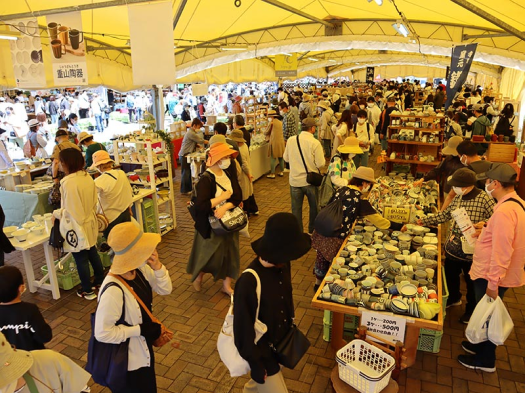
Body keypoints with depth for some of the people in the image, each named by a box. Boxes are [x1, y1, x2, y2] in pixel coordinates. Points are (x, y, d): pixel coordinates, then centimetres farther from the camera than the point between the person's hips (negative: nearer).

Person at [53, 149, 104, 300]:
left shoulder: (69, 182, -26)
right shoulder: (87, 177, -3)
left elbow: (70, 211, -23)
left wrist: (55, 213, -7)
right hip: (90, 223, 7)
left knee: (81, 259, 9)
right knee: (93, 253, 23)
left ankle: (87, 291, 24)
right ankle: (100, 282, 39)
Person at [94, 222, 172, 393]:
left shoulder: (140, 268, -14)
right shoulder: (113, 290, -37)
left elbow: (165, 289, -6)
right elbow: (102, 333, -31)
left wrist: (157, 267, -24)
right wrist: (141, 329, -26)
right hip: (127, 359, -7)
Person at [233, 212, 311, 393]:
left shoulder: (282, 265, -13)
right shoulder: (249, 282, -35)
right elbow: (244, 329, -25)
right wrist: (255, 365, -16)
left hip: (280, 342, 7)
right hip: (260, 351, -7)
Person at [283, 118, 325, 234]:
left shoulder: (291, 140, -5)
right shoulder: (315, 143, -16)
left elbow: (286, 158, 7)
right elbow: (320, 164, -15)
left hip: (295, 181, 2)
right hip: (311, 181, -2)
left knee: (296, 209, 15)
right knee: (314, 208, 19)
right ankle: (313, 231, 33)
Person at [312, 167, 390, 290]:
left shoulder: (341, 189, 8)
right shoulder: (359, 199, -12)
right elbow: (378, 221, -9)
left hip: (320, 233, 7)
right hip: (333, 239, -7)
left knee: (322, 259, 27)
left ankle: (318, 283, 48)